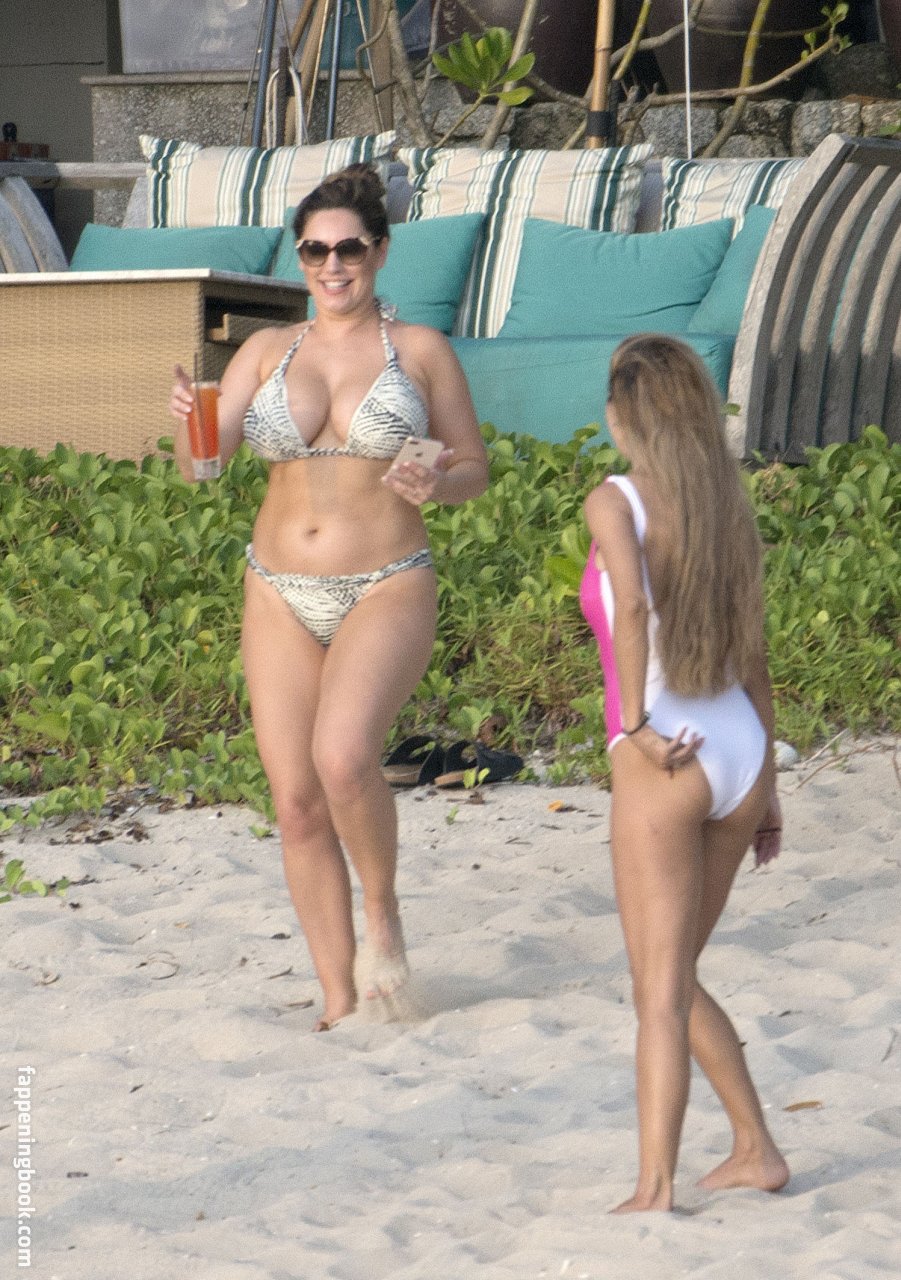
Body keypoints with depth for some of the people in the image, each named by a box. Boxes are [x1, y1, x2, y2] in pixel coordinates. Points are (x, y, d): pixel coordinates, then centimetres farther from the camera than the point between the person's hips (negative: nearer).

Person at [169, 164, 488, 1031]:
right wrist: (186, 422, -23)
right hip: (281, 597, 4)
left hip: (387, 592, -3)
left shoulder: (421, 351, 1)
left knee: (343, 758, -28)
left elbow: (474, 470, 6)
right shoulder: (267, 352, 7)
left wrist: (435, 485, -16)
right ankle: (339, 1001, 13)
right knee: (297, 804, 2)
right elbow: (200, 463, -1)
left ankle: (382, 910, 0)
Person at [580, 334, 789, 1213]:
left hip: (666, 764, -6)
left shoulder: (615, 502, -6)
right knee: (674, 976, 21)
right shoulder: (728, 508, 11)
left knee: (661, 992, -6)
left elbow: (630, 602, -28)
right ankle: (754, 1150, 25)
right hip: (740, 750, 6)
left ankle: (655, 1192, -12)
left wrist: (636, 722, -20)